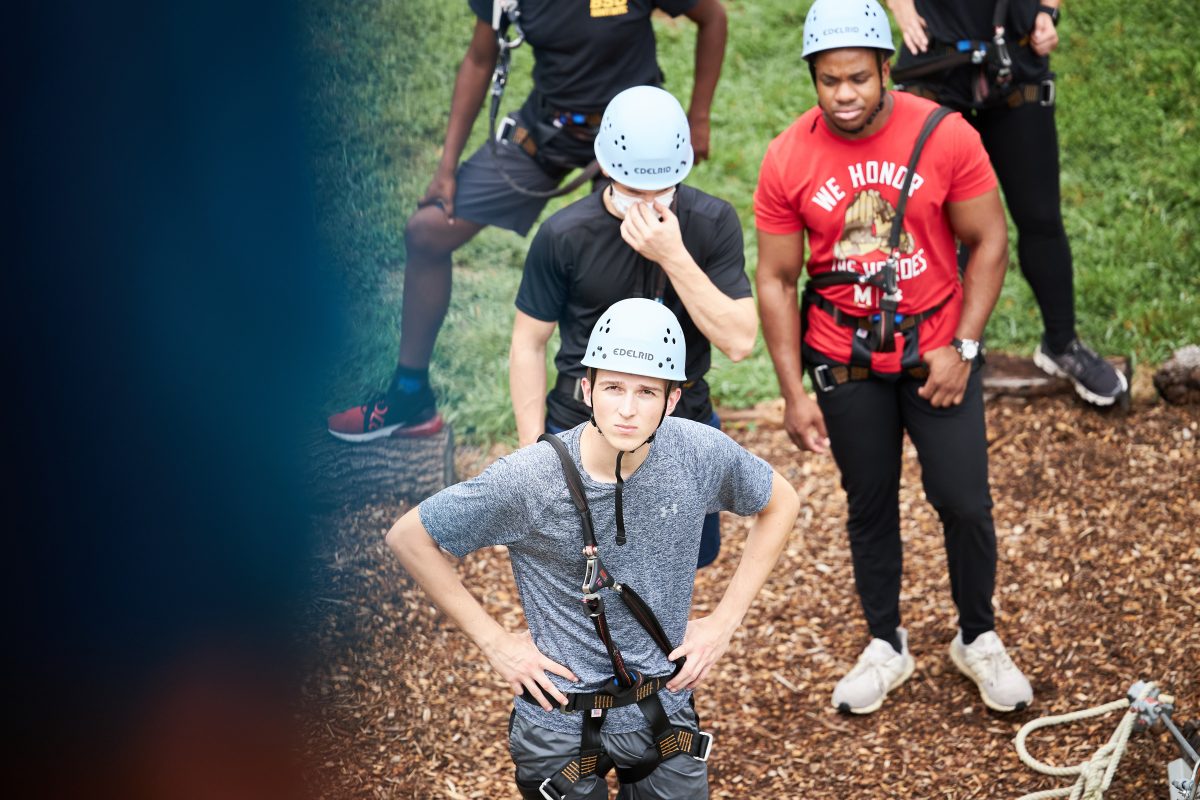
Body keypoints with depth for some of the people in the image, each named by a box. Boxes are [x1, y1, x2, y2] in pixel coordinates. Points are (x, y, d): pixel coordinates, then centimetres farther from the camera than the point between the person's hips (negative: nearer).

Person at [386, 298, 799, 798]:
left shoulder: (703, 454, -14)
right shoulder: (528, 480, -22)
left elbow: (781, 504, 6)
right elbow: (407, 537, -11)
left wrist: (725, 620, 1)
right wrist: (493, 641, -11)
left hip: (664, 710, 3)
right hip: (561, 721, -3)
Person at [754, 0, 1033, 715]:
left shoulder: (945, 137, -14)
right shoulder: (787, 161, -10)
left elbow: (989, 243, -6)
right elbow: (777, 282, -4)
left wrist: (962, 348, -12)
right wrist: (794, 394, -5)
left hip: (937, 351, -1)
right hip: (844, 363, 1)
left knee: (965, 502, 1)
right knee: (870, 506, 12)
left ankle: (979, 640, 24)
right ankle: (886, 646, 31)